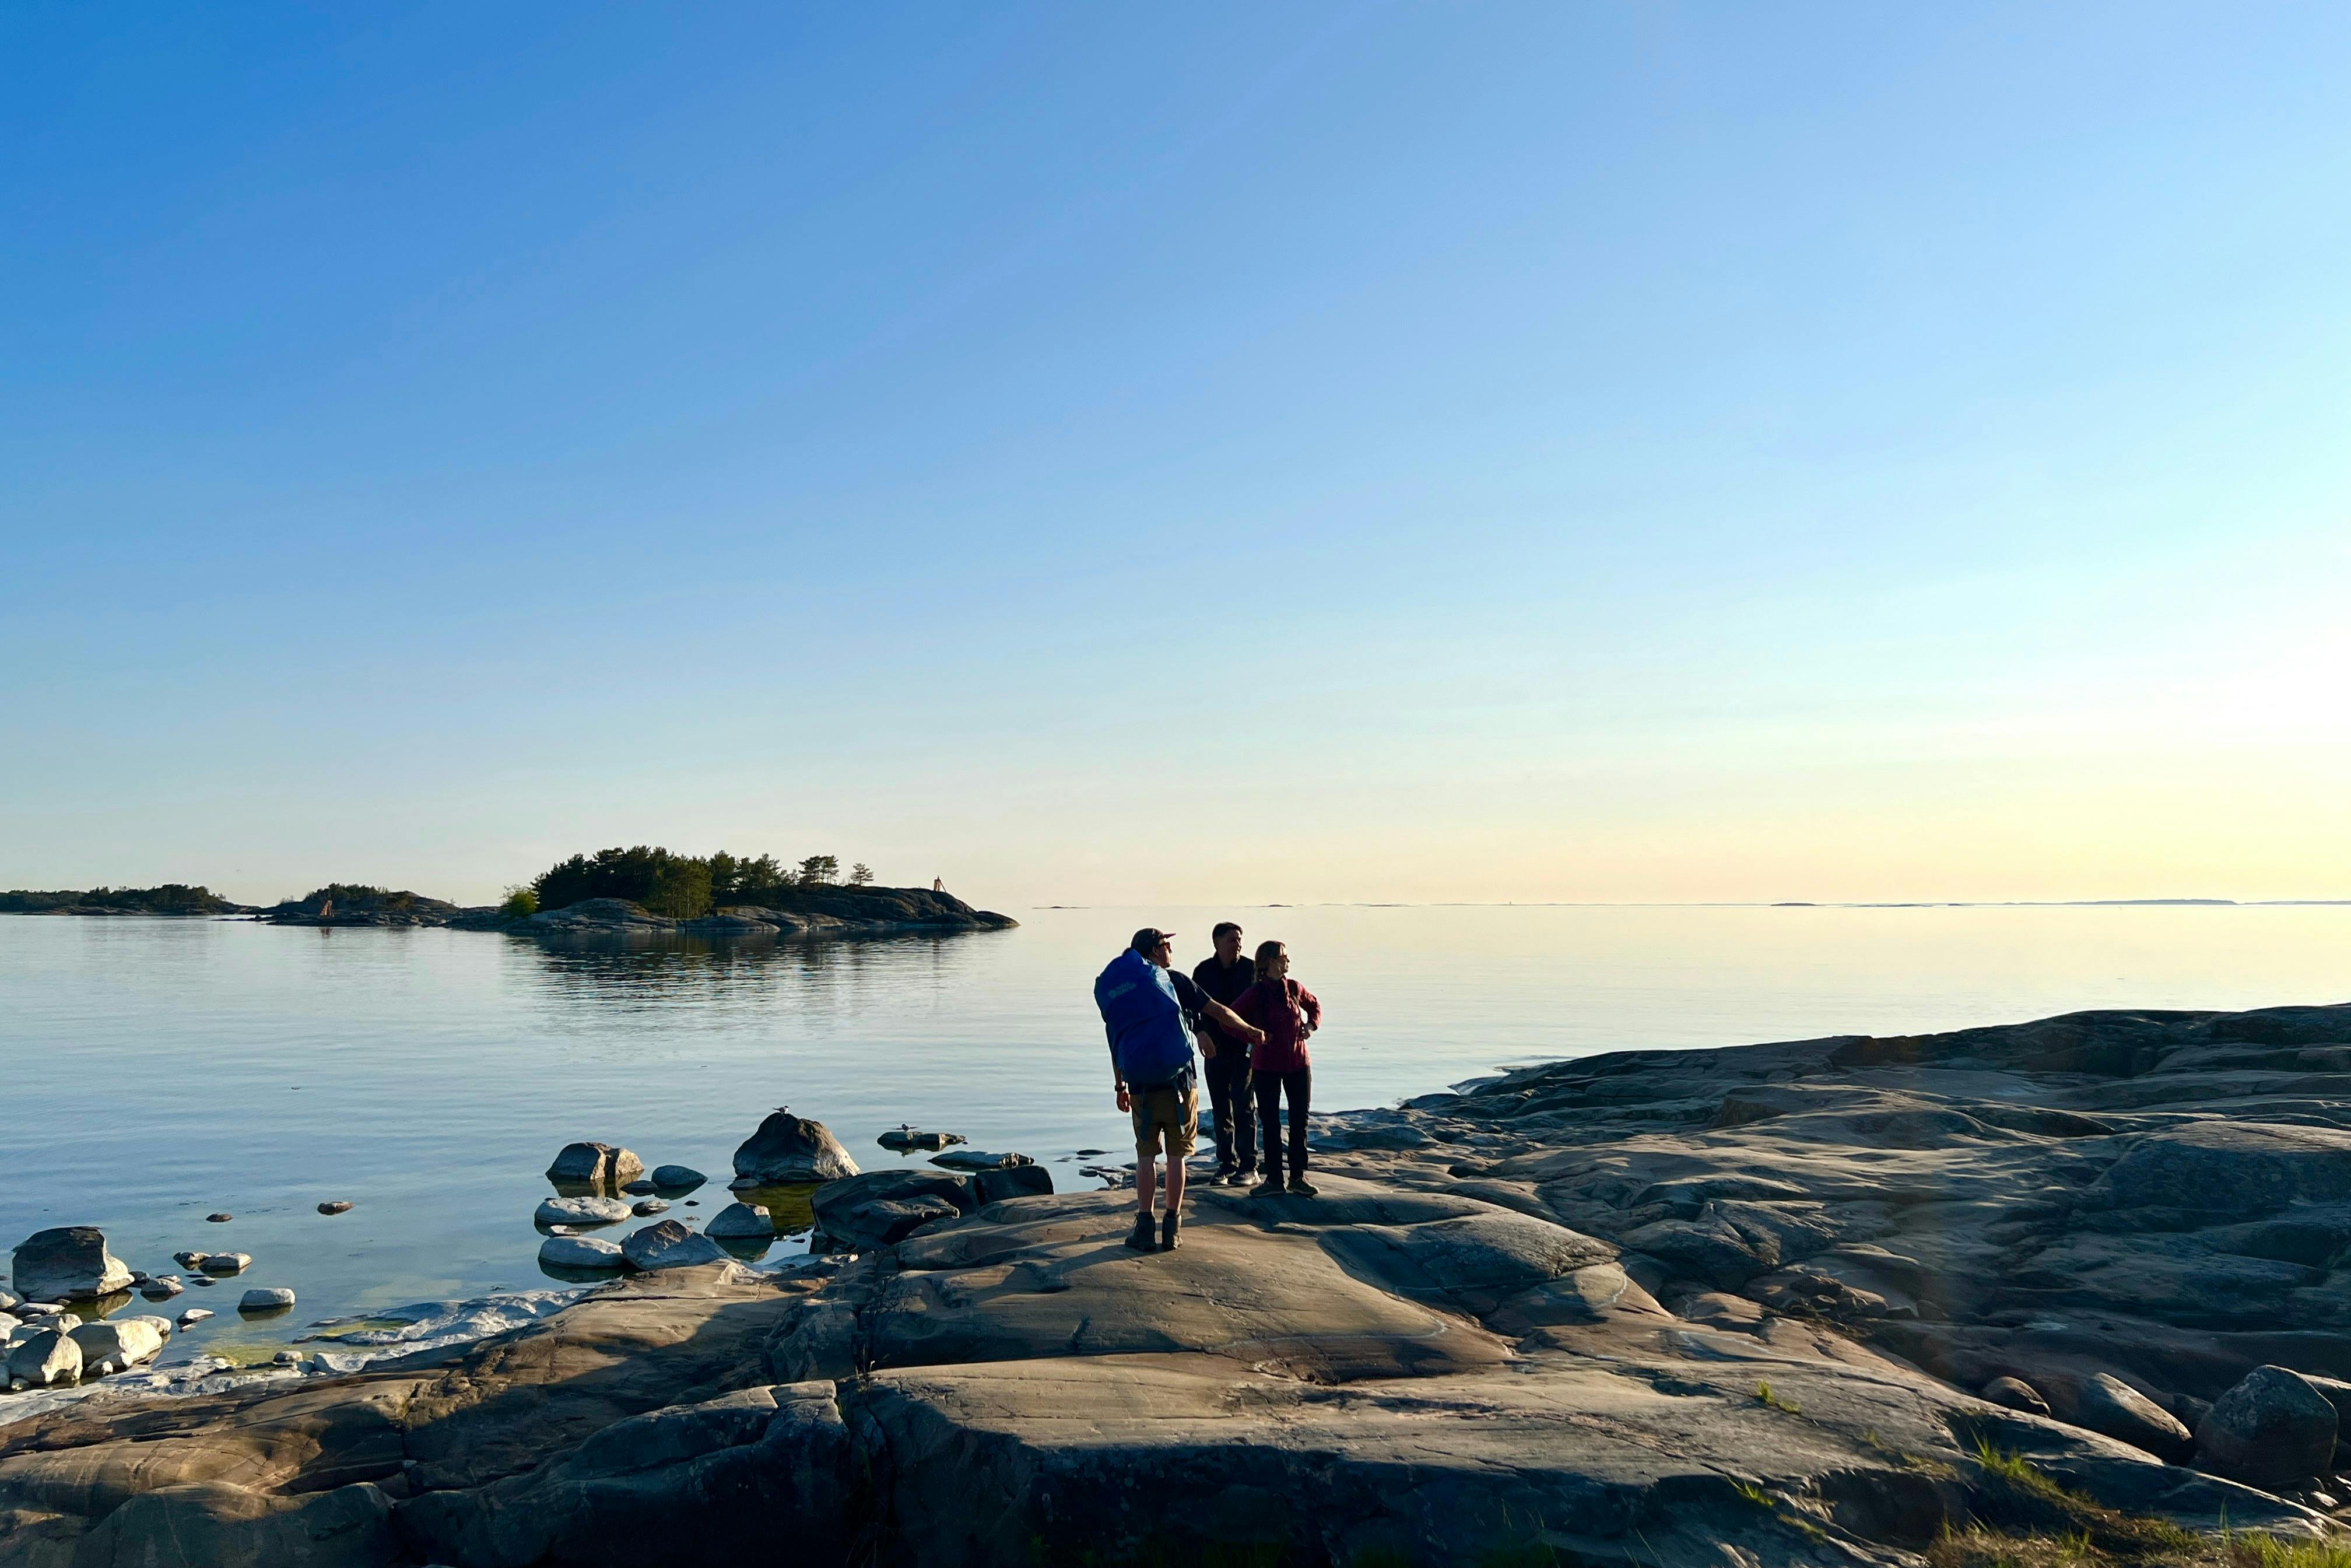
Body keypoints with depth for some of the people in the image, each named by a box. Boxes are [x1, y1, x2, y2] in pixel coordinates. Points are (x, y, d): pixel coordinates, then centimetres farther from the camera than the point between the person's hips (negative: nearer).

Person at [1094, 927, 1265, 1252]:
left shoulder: (1111, 990, 8)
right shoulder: (1172, 979, 0)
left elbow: (1115, 1043, 13)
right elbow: (1217, 1010, 6)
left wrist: (1121, 1087, 23)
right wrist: (1250, 1030, 21)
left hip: (1141, 1085, 2)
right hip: (1179, 1080, -2)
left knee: (1146, 1155, 11)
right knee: (1177, 1155, 8)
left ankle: (1144, 1228, 7)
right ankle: (1172, 1229, 10)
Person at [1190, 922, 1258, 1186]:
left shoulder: (1250, 968, -3)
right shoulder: (1204, 971, 2)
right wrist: (1201, 1033, -16)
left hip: (1244, 1047, -3)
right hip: (1215, 1048, 3)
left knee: (1244, 1106, -5)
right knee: (1221, 1108, 8)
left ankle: (1248, 1167, 1)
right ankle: (1227, 1164, 18)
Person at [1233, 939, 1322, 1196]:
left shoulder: (1294, 988, 1)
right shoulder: (1255, 994, -11)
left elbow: (1314, 1005, 20)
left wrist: (1312, 1025, 3)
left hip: (1298, 1064, 3)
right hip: (1267, 1067, -3)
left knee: (1299, 1122, 7)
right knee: (1270, 1124, 5)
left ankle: (1298, 1176, 18)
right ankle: (1273, 1179, 14)